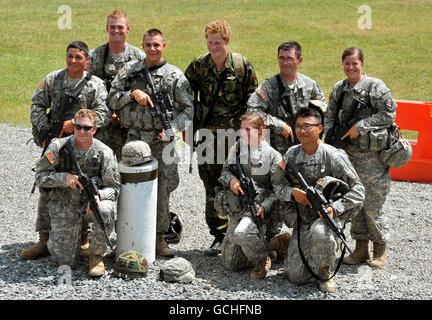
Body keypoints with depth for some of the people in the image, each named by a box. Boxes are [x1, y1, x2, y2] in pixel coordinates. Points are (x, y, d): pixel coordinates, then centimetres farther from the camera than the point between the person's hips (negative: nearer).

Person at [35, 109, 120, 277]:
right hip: (64, 205, 0)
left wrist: (98, 196, -27)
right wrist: (64, 178, -24)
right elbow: (40, 176, -6)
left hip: (92, 200, 0)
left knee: (105, 211, -38)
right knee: (65, 261, -4)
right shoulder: (58, 147, -8)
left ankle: (96, 255, -10)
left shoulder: (104, 152, -7)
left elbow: (113, 187, -4)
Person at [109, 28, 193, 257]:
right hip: (134, 139, 1)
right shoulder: (129, 70, 8)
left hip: (161, 141, -1)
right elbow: (112, 99, 6)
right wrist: (133, 94, -11)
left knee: (162, 190, 2)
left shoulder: (175, 75, 3)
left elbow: (188, 109, 3)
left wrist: (172, 129, -11)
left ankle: (158, 237, 13)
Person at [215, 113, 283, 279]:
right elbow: (225, 171, 17)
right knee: (230, 264, 5)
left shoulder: (273, 156, -5)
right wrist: (231, 179, -7)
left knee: (241, 233, -39)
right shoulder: (237, 148, 10)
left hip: (258, 210, -6)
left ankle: (262, 259, -10)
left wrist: (264, 206, -20)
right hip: (237, 210, 6)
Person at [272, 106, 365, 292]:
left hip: (328, 216, -4)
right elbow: (277, 185, 10)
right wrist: (293, 192, -12)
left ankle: (325, 274, -11)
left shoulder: (334, 157, -12)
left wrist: (335, 208, -24)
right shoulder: (292, 155, 1)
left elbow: (357, 190, -9)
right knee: (296, 277, -3)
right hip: (301, 220, 4)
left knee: (319, 231, -41)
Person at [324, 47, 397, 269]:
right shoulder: (339, 89, 11)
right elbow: (330, 117, 16)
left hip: (372, 155, -5)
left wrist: (360, 126, -15)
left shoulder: (375, 87, -7)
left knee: (373, 205, -3)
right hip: (348, 153, 6)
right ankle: (360, 249, 19)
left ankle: (380, 251, 13)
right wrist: (328, 141, 1)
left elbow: (388, 114, -10)